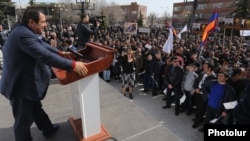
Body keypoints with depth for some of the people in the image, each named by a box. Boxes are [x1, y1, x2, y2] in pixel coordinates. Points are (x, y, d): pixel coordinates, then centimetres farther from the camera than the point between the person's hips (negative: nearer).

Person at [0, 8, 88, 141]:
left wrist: (60, 53, 18)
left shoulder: (25, 31, 4)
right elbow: (45, 56, -38)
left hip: (26, 82, 11)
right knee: (24, 119, 9)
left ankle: (48, 129, 48)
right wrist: (73, 65, -37)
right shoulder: (24, 34, -30)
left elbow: (42, 45, 15)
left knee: (36, 108, 27)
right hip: (20, 85, -11)